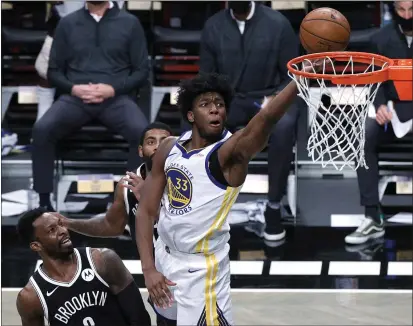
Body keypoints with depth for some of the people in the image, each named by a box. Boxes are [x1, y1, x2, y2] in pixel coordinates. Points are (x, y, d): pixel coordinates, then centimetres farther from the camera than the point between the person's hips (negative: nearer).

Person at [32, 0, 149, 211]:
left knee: (142, 132, -33)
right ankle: (44, 203, -21)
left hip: (116, 98, -1)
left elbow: (142, 71, 7)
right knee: (42, 129, -29)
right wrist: (73, 88, -7)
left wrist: (113, 89, -10)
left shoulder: (130, 23, 10)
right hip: (75, 98, 1)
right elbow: (54, 71, 14)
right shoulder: (67, 23, 15)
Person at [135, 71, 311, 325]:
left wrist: (301, 79, -59)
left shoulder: (230, 151, -20)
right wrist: (148, 268, -9)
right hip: (165, 257, 7)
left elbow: (265, 119, -41)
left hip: (201, 269, -6)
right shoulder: (170, 148, -1)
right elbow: (147, 211, 2)